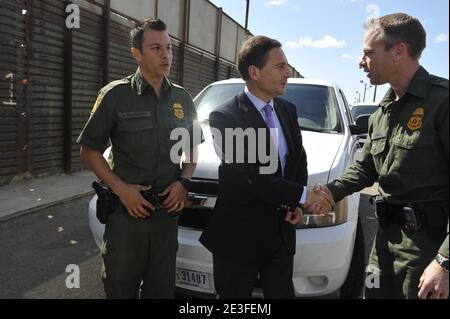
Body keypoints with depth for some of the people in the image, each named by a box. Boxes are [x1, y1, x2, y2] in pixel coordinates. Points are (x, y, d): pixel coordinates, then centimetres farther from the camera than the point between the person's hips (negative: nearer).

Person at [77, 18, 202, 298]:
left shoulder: (182, 98, 4)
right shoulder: (116, 95, -7)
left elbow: (193, 146, 14)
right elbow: (89, 151, -3)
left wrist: (184, 181, -4)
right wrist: (121, 189, -15)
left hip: (168, 210, 3)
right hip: (126, 211, -3)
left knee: (162, 288, 17)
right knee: (121, 287, 12)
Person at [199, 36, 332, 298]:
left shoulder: (288, 110, 6)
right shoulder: (225, 117, -17)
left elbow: (300, 160, 14)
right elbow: (251, 178, -23)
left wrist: (295, 205, -2)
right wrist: (303, 195, -17)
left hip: (281, 233, 6)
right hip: (239, 237, -5)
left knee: (282, 293, 18)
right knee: (235, 296, 15)